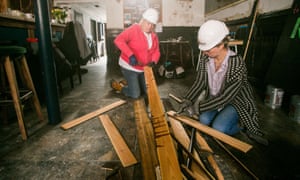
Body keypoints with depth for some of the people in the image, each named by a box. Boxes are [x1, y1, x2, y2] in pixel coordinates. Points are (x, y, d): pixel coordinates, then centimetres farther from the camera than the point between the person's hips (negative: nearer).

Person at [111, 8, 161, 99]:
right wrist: (131, 55, -40)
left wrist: (153, 61, -19)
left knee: (146, 92, 17)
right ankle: (117, 86, 19)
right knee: (135, 95, -6)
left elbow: (156, 51, 3)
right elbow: (118, 40, -31)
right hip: (129, 66, -7)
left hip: (143, 68, 7)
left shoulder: (154, 36, 2)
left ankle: (127, 82, 34)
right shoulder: (133, 30, -19)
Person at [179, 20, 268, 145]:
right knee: (204, 120, -20)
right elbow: (199, 83, -4)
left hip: (235, 102, -4)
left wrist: (198, 107, -28)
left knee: (218, 128, -23)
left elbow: (226, 96, -29)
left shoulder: (237, 64, -28)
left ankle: (242, 125, 6)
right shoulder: (205, 59, -11)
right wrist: (187, 100, -18)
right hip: (214, 99, 5)